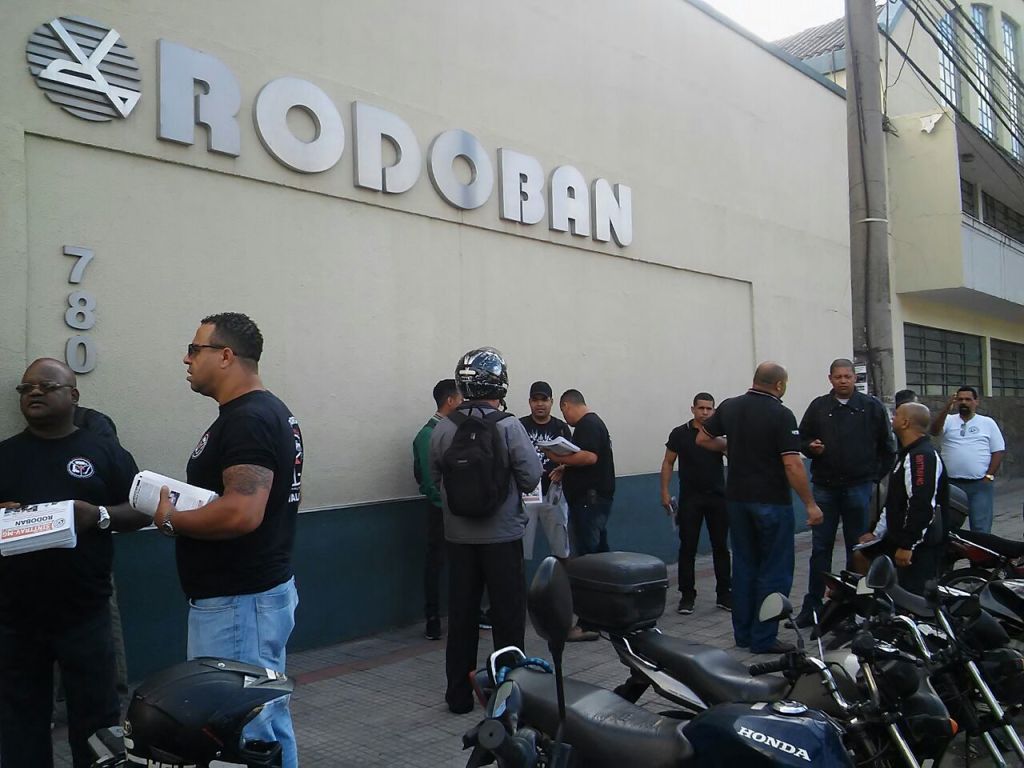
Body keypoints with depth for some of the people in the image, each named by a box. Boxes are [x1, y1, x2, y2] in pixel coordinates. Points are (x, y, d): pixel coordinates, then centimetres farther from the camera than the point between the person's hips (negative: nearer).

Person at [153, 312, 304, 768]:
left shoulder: (246, 420, -19)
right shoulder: (272, 412, 13)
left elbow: (242, 514, -30)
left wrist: (170, 519, -14)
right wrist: (188, 502, 12)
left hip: (238, 603, -11)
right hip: (264, 589, 11)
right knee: (268, 722, 19)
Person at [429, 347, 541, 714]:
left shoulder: (443, 428, -5)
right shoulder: (508, 426, -14)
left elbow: (435, 476, 3)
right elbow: (532, 477, -12)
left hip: (459, 537, 3)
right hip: (502, 535, -3)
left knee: (461, 615, 12)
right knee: (508, 615, 9)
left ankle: (459, 694, 21)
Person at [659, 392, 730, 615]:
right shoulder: (680, 434, -1)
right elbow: (668, 463, 4)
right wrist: (665, 492, -3)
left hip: (717, 497, 1)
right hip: (689, 498, -1)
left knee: (721, 546, 7)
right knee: (687, 547, 1)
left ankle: (724, 594, 17)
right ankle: (687, 595, 10)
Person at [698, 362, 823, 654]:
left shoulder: (729, 407, 3)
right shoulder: (781, 415, -14)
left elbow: (702, 439, 12)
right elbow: (792, 466, -19)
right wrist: (810, 504, -12)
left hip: (737, 498, 6)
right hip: (771, 501, -6)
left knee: (744, 565, 15)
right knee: (774, 570, 4)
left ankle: (743, 633, 21)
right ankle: (763, 638, 7)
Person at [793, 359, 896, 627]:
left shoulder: (872, 407, 3)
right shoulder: (818, 407, 7)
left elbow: (887, 446, 7)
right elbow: (802, 439, 12)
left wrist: (877, 477, 3)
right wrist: (811, 447, -10)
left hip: (859, 487, -1)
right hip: (825, 487, 1)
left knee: (858, 549, 7)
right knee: (820, 549, 4)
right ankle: (812, 607, 10)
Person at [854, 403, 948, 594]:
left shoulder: (923, 456, -18)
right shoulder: (907, 454, 18)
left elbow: (922, 506, -26)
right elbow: (894, 502, 24)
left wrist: (907, 545, -25)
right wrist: (877, 533, 21)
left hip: (919, 544, -11)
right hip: (898, 537, 11)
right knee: (861, 556, 18)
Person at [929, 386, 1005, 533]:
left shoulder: (987, 423, 6)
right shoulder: (949, 421, 6)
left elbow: (999, 451, 4)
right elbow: (934, 430, -15)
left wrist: (989, 476, -5)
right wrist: (947, 409, -26)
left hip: (981, 484, -1)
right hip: (951, 483, 1)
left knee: (981, 527, 1)